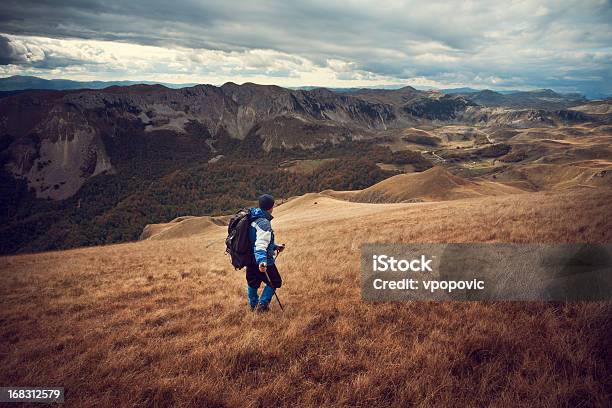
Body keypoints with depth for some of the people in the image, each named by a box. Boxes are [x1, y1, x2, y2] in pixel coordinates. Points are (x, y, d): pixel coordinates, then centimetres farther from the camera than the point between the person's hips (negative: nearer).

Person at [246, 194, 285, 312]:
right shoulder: (264, 223, -22)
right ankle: (262, 305, 8)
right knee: (275, 282, 9)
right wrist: (262, 261, -45)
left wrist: (275, 246, 24)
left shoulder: (254, 218, 9)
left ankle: (253, 305, 40)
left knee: (252, 282, 23)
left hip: (250, 259, 9)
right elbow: (260, 244, -34)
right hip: (260, 261, -9)